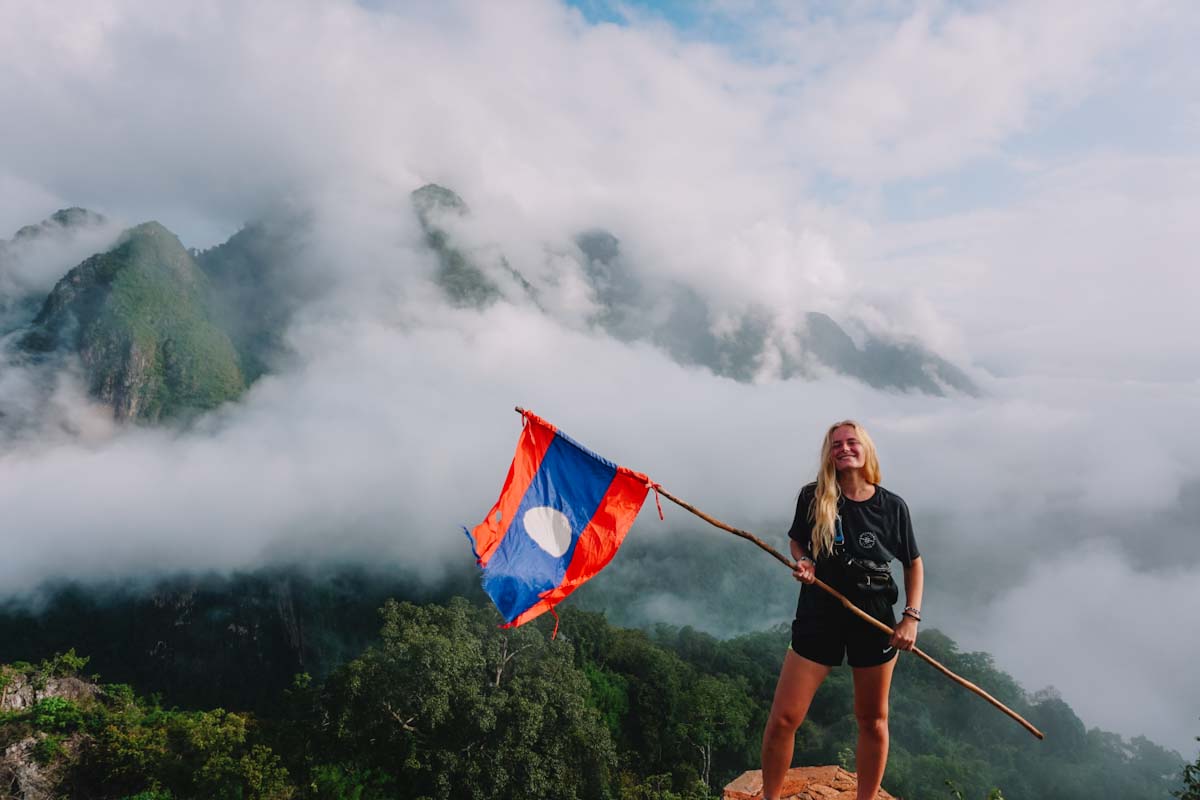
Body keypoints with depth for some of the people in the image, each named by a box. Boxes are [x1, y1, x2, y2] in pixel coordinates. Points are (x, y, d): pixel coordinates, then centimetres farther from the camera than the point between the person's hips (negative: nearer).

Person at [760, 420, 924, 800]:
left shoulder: (892, 506, -3)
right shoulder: (812, 498, -5)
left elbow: (913, 564, 8)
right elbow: (796, 541, 12)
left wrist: (911, 617, -2)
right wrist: (803, 563, -10)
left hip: (875, 620, 1)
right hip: (819, 614, -1)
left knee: (872, 720, 14)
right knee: (782, 719, -3)